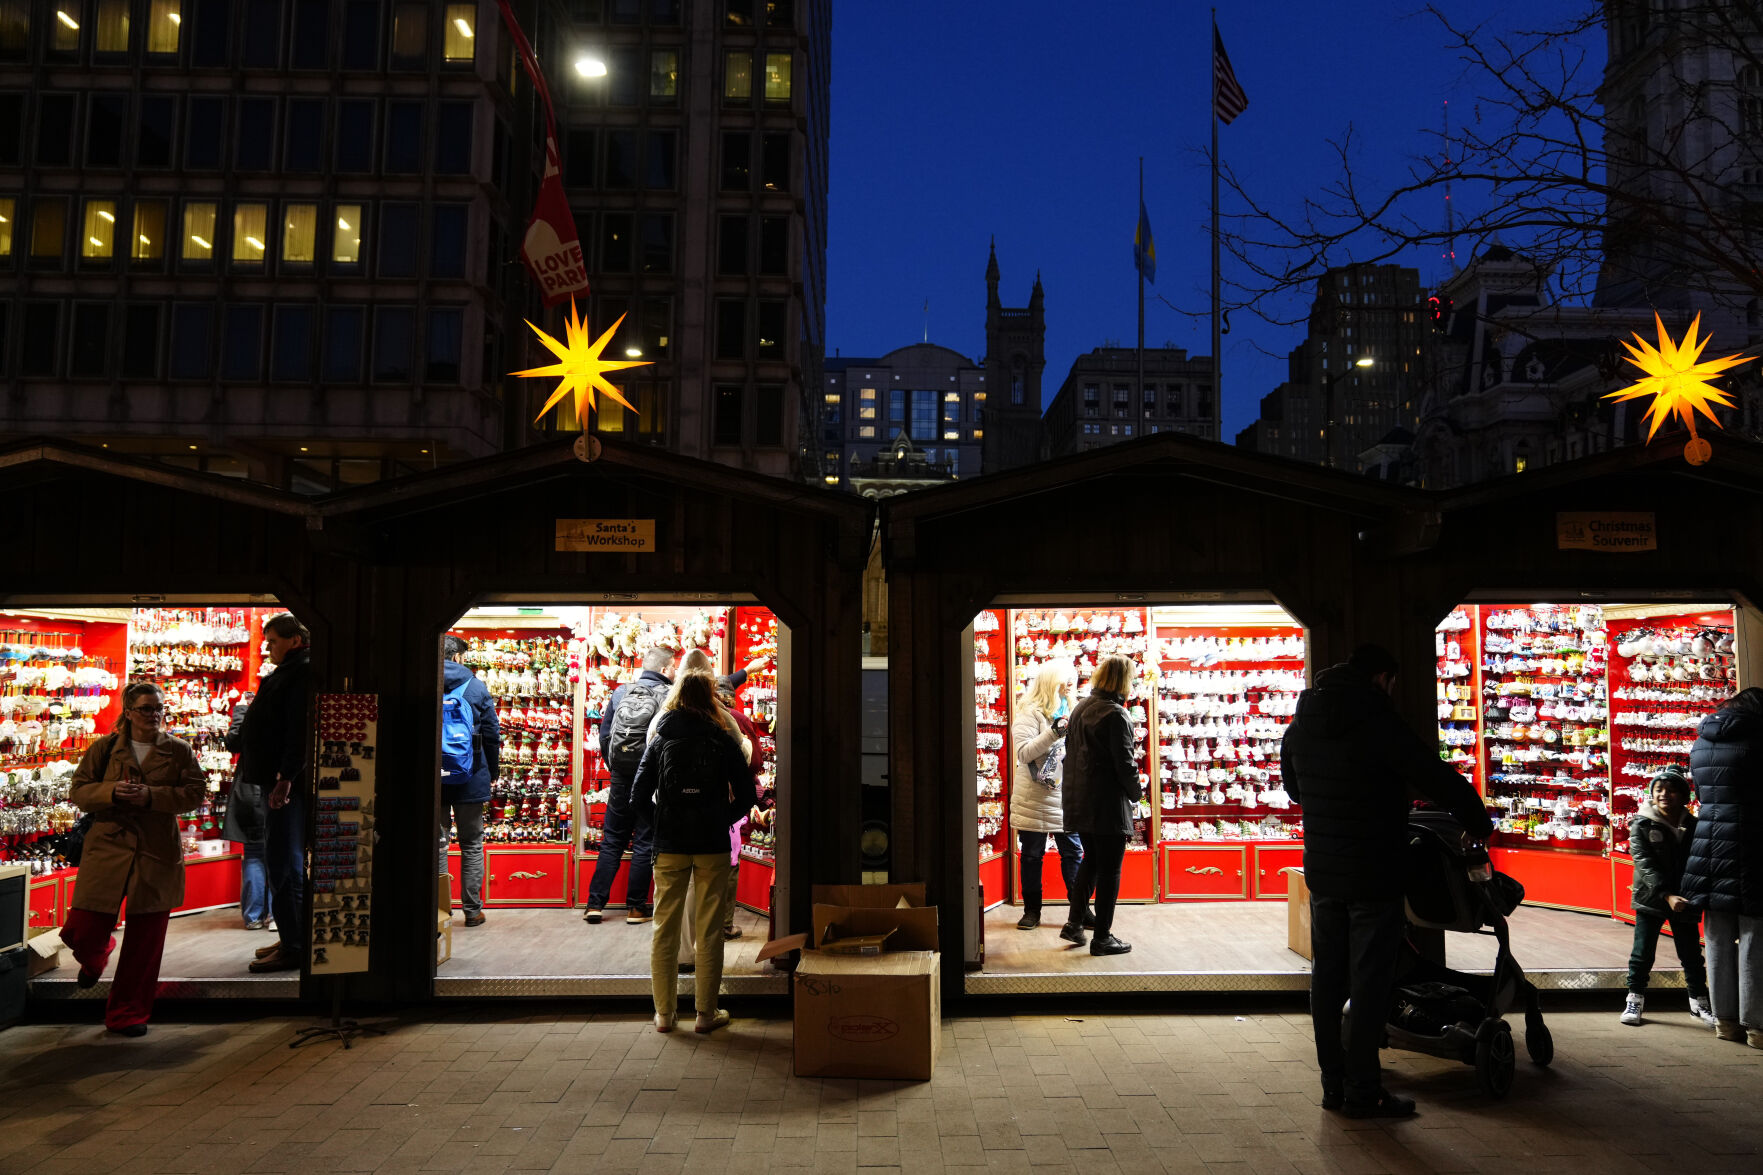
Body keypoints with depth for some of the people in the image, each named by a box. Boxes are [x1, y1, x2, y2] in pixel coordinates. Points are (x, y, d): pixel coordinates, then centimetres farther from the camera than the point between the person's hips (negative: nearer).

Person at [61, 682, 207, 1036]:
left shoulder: (179, 751, 5)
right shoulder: (104, 748, 6)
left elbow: (195, 793, -1)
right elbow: (77, 790, 6)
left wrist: (152, 795, -16)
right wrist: (111, 791, -14)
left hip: (157, 854, 0)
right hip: (107, 846, 0)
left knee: (145, 940, 4)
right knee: (81, 930, -5)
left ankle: (128, 1014, 20)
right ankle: (96, 955, 35)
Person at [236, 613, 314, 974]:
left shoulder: (303, 673, -14)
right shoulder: (290, 673, 19)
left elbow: (301, 729, -24)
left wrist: (286, 777, -28)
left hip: (288, 783, -11)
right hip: (279, 781, 11)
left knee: (284, 862, -8)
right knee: (283, 860, 16)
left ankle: (293, 947, -4)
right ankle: (291, 937, 25)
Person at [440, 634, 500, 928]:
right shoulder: (475, 687, -3)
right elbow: (492, 734, -2)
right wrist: (492, 773, 10)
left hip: (431, 779, 1)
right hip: (469, 779, -1)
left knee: (436, 843, 9)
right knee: (472, 845, 9)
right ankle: (472, 910, 12)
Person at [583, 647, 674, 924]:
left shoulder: (620, 693, 6)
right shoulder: (668, 696, -7)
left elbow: (604, 735, 9)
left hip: (621, 777, 4)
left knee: (611, 841, 12)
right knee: (645, 844, 6)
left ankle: (595, 903, 11)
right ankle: (635, 907, 10)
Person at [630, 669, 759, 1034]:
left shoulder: (661, 741, 3)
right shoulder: (724, 741, 0)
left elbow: (638, 796, -2)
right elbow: (747, 794, -2)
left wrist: (662, 823, 11)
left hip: (670, 845, 1)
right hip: (712, 846, -1)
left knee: (665, 929, 10)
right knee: (709, 931, 5)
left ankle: (664, 1013, 15)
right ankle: (706, 1013, 11)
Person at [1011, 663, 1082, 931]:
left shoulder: (1068, 711, 15)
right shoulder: (1030, 713, -7)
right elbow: (1024, 753, -18)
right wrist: (1054, 733, -26)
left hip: (1065, 798, 5)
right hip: (1035, 799, -5)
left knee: (1073, 852, 4)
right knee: (1032, 855, 5)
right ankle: (1032, 911, 15)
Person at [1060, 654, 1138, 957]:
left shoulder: (1079, 709, 8)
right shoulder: (1116, 715, -17)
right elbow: (1125, 764, -17)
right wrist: (1137, 792, 0)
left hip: (1079, 801, 8)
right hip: (1107, 805, -8)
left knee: (1091, 860, 22)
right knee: (1109, 869, 3)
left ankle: (1074, 922, 22)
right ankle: (1102, 937, 9)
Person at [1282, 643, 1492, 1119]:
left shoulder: (1300, 725, 6)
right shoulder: (1380, 725, -16)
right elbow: (1439, 779, -13)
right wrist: (1479, 824, 2)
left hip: (1322, 875, 7)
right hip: (1374, 877, -6)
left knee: (1328, 977, 12)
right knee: (1369, 982, 2)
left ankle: (1333, 1083, 20)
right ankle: (1362, 1092, 8)